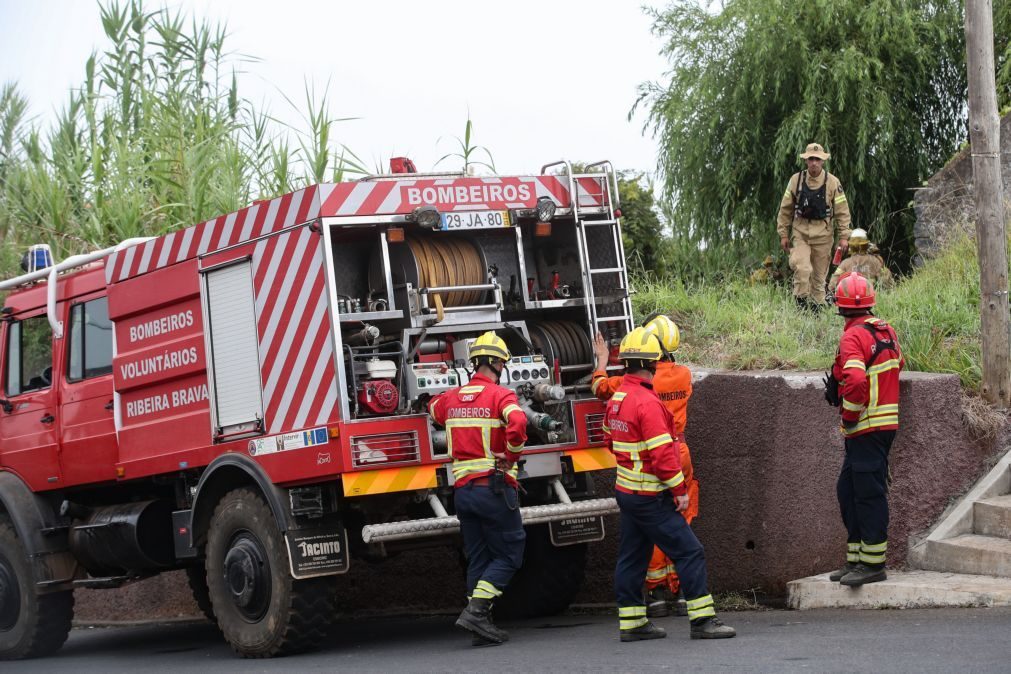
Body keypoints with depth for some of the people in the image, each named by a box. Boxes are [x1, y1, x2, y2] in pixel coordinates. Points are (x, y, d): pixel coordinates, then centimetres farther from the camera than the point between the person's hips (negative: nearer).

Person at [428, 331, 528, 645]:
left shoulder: (451, 398, 11)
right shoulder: (500, 395, -8)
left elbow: (434, 408, 35)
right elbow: (517, 423, -28)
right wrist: (511, 456, -14)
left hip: (462, 488, 6)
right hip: (494, 487, -6)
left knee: (478, 558, 12)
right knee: (508, 555, 2)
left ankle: (481, 627, 9)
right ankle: (475, 610, -11)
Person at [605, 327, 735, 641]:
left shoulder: (616, 399, 8)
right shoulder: (646, 402, -21)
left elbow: (610, 438, 21)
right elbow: (662, 453, -23)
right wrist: (680, 491, -18)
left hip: (626, 490, 10)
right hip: (650, 497, -10)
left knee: (632, 556, 13)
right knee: (689, 552, -6)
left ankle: (631, 622, 17)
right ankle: (702, 619, -8)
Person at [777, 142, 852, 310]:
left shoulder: (833, 182, -2)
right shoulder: (796, 180, 0)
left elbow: (842, 211, 1)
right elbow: (785, 209, 7)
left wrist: (844, 236, -4)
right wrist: (783, 234, 5)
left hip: (823, 234, 0)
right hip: (800, 232, 0)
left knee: (820, 275, 6)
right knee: (802, 268, -20)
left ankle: (817, 307, 17)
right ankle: (801, 301, -8)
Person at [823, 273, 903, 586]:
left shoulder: (853, 337, -16)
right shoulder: (886, 331, 11)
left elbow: (855, 380, -29)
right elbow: (898, 365, 25)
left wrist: (849, 414, -14)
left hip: (866, 428, -9)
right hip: (885, 420, 9)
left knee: (869, 494, -4)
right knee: (848, 490, 15)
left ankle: (873, 564, 0)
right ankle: (856, 560, 19)